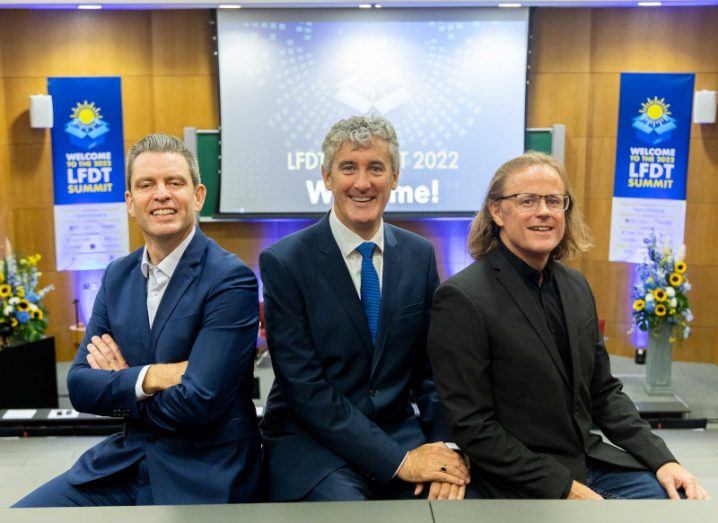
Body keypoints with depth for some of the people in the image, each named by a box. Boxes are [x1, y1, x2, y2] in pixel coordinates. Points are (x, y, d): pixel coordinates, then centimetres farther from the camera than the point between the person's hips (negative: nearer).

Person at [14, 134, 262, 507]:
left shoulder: (231, 279, -17)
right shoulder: (117, 276, 5)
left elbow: (197, 401, -23)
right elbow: (79, 386, 0)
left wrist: (118, 383, -7)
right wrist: (148, 378, -18)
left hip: (201, 480, -5)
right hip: (123, 462, 6)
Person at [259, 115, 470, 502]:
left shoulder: (420, 255, 4)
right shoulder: (283, 263, -10)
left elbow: (432, 364, 7)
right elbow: (304, 387, -13)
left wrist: (444, 445, -10)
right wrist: (398, 460, -17)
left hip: (401, 433, 3)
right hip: (312, 444, -3)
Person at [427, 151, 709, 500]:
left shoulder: (576, 287, 6)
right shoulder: (461, 298, -18)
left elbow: (603, 392, 12)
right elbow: (473, 428, -17)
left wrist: (661, 459, 0)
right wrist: (565, 488, -16)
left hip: (590, 462, 7)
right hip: (523, 485, -7)